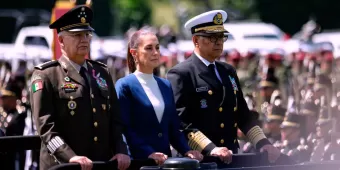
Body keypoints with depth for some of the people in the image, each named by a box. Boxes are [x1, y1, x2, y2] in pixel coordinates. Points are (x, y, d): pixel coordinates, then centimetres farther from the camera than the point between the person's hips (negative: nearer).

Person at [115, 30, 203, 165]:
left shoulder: (165, 86, 14)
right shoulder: (125, 86, -5)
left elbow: (174, 127, 14)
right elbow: (124, 128, -12)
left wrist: (186, 151, -2)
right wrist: (149, 153, -22)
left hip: (165, 159, 6)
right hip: (138, 160, -6)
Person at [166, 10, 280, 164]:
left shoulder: (228, 72, 16)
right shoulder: (180, 75, -8)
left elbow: (243, 115, 20)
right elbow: (180, 122, -18)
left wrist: (263, 144, 5)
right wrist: (210, 149, -28)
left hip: (230, 159, 7)